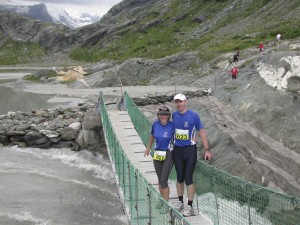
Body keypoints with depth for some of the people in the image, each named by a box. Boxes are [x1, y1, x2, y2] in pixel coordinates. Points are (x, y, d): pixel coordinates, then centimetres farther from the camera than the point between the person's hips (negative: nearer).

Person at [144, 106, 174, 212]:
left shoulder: (172, 126, -14)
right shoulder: (155, 124, -2)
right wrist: (148, 148, 27)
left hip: (168, 155, -4)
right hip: (157, 154, 4)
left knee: (163, 181, -8)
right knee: (160, 180, 14)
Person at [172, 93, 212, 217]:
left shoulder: (194, 115, -9)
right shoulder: (174, 115, 3)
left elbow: (201, 132, -6)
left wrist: (206, 150, -10)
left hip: (190, 150, -4)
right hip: (177, 150, 4)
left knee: (188, 179, -5)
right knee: (180, 178, 11)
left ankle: (190, 207, 2)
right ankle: (180, 202, 25)